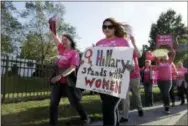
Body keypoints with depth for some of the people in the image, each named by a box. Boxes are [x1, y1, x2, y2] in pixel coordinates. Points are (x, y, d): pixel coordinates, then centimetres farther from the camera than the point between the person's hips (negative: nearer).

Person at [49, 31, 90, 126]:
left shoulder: (74, 53, -7)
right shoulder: (62, 49, 11)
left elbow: (73, 68, -18)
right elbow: (55, 36, 12)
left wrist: (60, 76, -27)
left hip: (68, 82, -6)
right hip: (58, 82, 6)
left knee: (75, 102, 4)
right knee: (53, 103, 3)